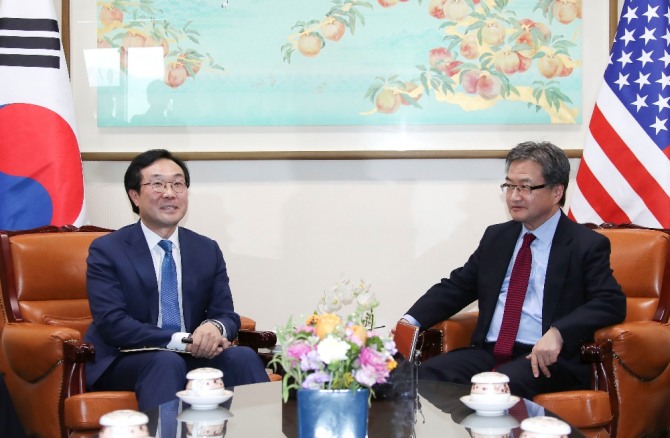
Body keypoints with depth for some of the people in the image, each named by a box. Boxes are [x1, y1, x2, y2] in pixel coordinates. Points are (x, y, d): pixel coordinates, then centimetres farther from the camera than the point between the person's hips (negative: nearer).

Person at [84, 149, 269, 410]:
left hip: (194, 358, 4)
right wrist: (184, 340, -24)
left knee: (243, 357, -25)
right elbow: (112, 324, -14)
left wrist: (215, 328, -21)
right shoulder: (106, 251, -3)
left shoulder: (207, 250, 11)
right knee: (167, 362, -36)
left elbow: (226, 315, 7)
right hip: (124, 363, -4)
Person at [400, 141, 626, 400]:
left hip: (545, 360, -5)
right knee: (425, 375, -23)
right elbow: (455, 287, 20)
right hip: (488, 353, 5)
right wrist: (411, 321, 1)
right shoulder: (496, 237, 20)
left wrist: (558, 333, -26)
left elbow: (611, 303, -10)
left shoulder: (587, 245, 2)